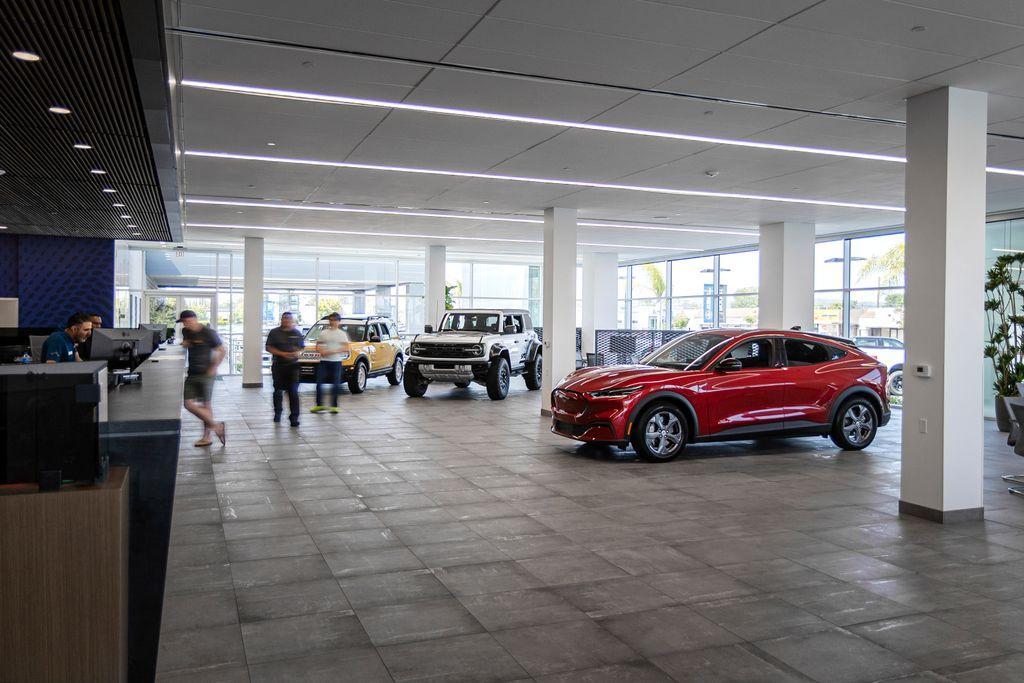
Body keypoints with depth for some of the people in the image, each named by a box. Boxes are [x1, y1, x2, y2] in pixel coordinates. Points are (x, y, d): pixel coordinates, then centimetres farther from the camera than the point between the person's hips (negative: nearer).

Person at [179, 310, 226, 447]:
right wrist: (185, 343, 4)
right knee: (188, 404, 1)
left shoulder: (209, 333, -13)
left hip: (206, 374, -7)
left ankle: (206, 437, 10)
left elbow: (221, 351, -8)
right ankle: (215, 426, 10)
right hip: (191, 374, 7)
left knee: (206, 405, -3)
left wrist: (214, 368, -14)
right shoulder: (186, 332, 7)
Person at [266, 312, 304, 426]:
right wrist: (282, 354, -14)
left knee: (293, 392, -9)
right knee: (278, 391, 12)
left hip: (293, 365, -1)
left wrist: (297, 353, -10)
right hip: (278, 365, 1)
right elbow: (269, 348, -1)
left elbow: (302, 348, 13)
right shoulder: (274, 332, 4)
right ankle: (277, 412, 32)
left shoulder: (297, 333, 8)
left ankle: (294, 417, -10)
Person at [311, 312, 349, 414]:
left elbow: (346, 348, -4)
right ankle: (319, 405, 4)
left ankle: (334, 406, 8)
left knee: (336, 384, 0)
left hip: (336, 361, -2)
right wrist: (322, 351, -9)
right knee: (319, 383, -4)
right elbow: (318, 346, 13)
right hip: (324, 361, 2)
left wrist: (333, 351, -16)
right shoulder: (323, 333, 11)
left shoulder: (342, 334, 4)